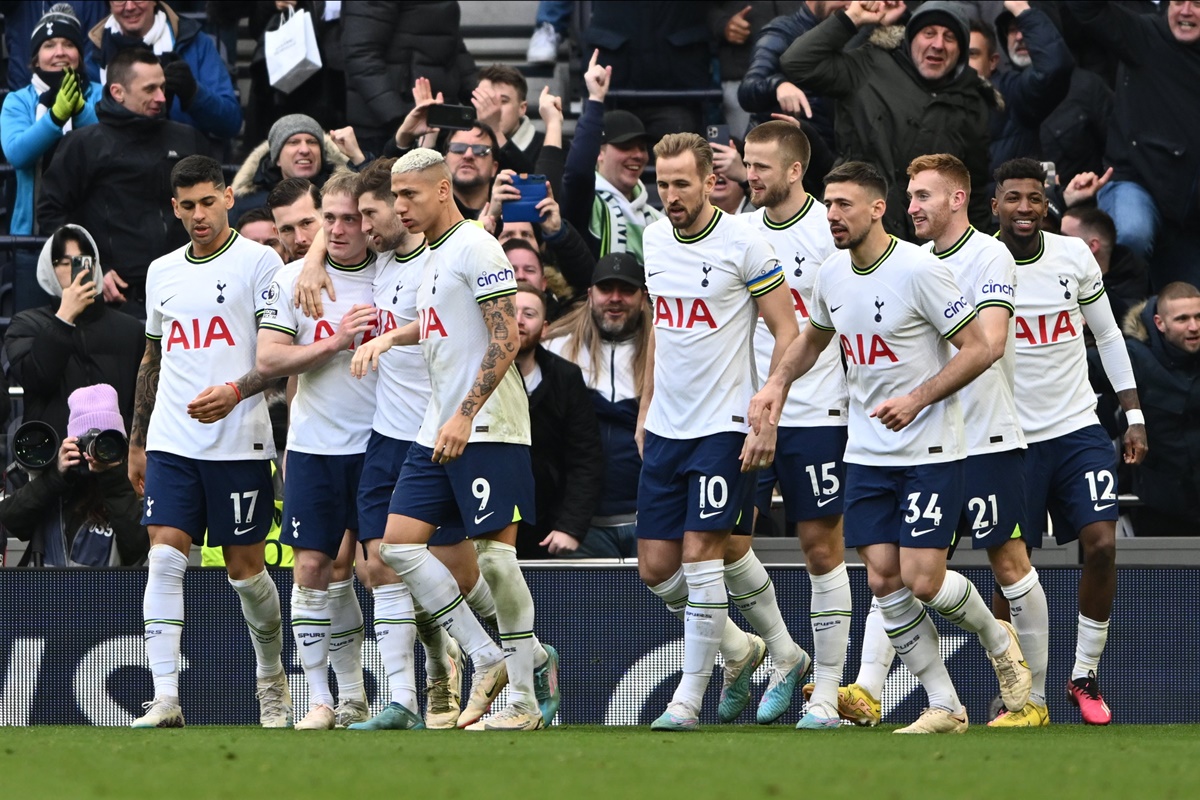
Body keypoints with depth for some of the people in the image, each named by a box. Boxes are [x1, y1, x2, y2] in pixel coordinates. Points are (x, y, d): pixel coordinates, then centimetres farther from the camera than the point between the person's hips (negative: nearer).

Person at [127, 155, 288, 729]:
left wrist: (235, 391, -22)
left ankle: (272, 679, 28)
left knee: (245, 568, 4)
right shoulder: (162, 272, 15)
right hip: (171, 443, 4)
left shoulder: (259, 261, -2)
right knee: (165, 558, -11)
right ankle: (165, 699, -16)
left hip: (239, 443, -4)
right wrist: (136, 441, 22)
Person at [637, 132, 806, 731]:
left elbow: (786, 334, -8)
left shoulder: (744, 244, -11)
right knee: (656, 568, 4)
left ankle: (688, 700, -4)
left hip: (723, 428, -7)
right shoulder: (654, 240, 8)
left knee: (701, 554, -11)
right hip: (665, 429, 7)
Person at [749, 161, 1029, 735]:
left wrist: (917, 399, -22)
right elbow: (814, 337, 25)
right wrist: (778, 382, 7)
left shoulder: (919, 271, -16)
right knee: (884, 581, -3)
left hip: (930, 451, -6)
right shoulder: (832, 274, 5)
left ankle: (998, 641, 20)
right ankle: (944, 707, 7)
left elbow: (978, 349, -13)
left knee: (923, 582, -12)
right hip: (866, 452, 6)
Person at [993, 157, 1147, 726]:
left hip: (1079, 429, 2)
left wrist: (1133, 415, 9)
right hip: (1011, 439, -2)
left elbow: (1107, 335, 12)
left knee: (1101, 544, -12)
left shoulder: (1074, 255, 1)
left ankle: (1085, 676, 2)